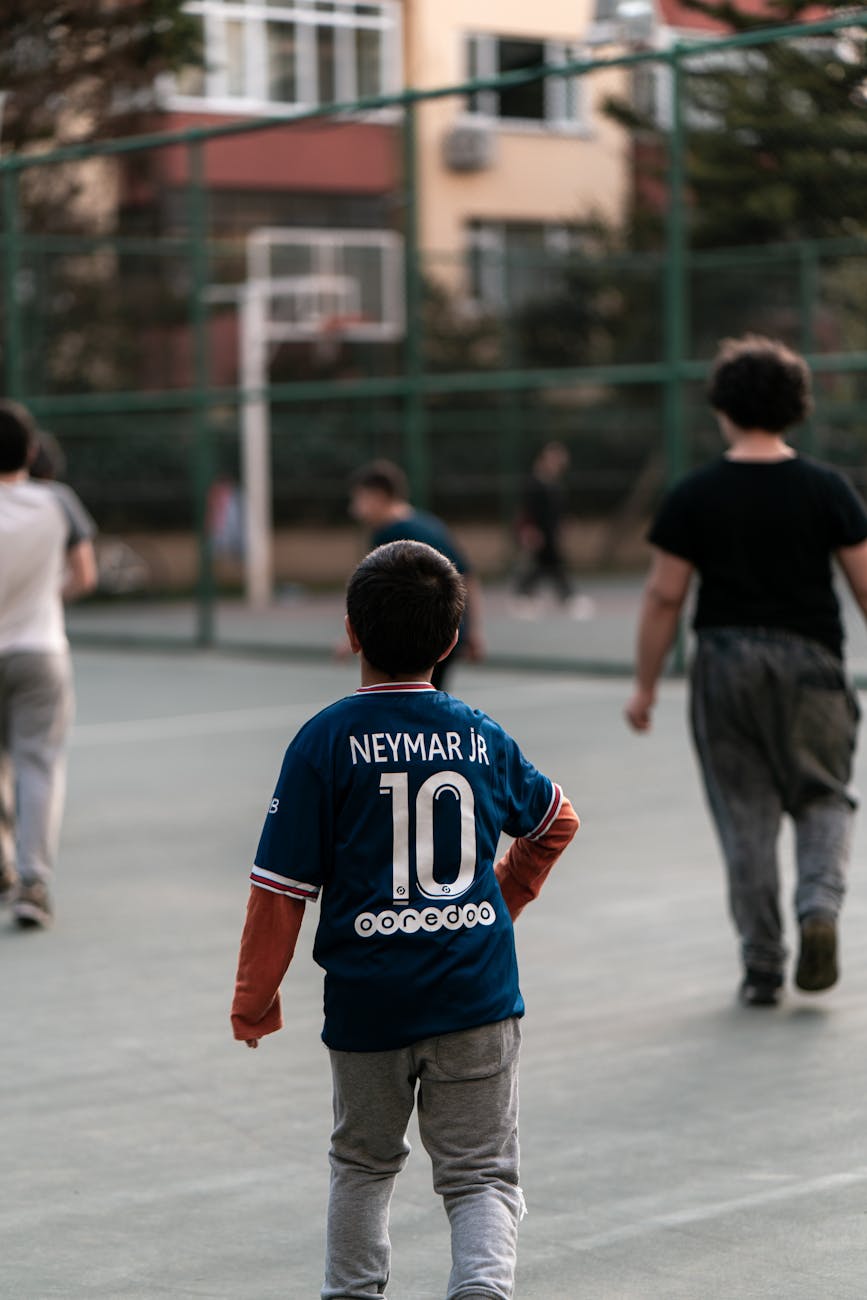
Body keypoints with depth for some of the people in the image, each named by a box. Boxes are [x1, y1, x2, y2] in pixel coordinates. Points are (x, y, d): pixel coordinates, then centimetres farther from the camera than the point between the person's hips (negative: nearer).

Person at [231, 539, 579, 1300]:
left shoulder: (326, 740, -7)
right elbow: (557, 821, 21)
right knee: (481, 1173, 6)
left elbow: (283, 884, -8)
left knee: (365, 1162, 21)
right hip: (479, 994, 1)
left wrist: (254, 1001, 2)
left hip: (367, 1000, -1)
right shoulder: (481, 737, 3)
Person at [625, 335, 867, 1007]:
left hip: (725, 661, 0)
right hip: (810, 661, 0)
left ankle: (762, 966, 11)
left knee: (746, 815, 9)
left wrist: (646, 685, 5)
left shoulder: (694, 495, -3)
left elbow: (664, 595, -3)